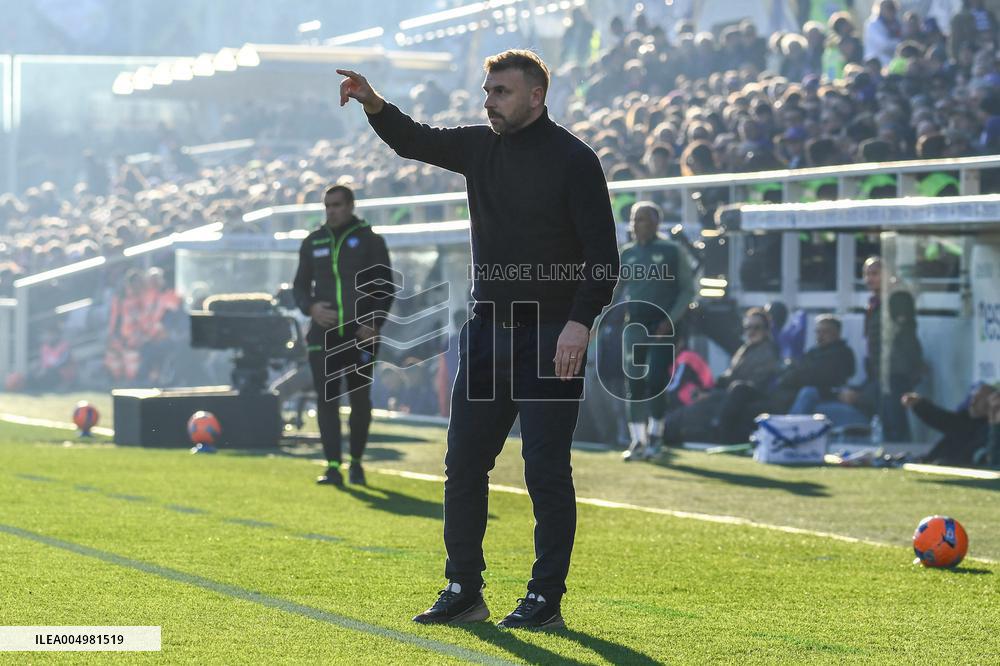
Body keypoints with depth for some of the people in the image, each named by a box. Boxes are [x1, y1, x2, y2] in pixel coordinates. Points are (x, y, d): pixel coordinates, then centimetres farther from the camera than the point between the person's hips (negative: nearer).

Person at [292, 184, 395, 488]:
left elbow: (385, 288, 3)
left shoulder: (370, 241, 3)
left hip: (361, 335, -2)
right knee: (326, 399, -8)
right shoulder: (313, 242, 12)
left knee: (360, 399, 4)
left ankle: (356, 463, 18)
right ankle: (333, 467, -10)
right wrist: (311, 307, -6)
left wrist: (375, 323, -10)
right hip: (323, 335, 2)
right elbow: (300, 285, 15)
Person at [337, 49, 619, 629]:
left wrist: (580, 322, -22)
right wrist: (375, 106, -3)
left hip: (550, 339, -7)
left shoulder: (573, 160, -8)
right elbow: (416, 142, 18)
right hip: (488, 330, 7)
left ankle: (547, 599, 5)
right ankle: (464, 591, 15)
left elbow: (603, 254, -11)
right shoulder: (483, 148, 10)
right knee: (464, 465, 7)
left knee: (546, 471, -3)